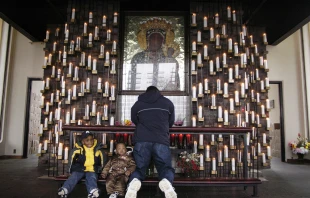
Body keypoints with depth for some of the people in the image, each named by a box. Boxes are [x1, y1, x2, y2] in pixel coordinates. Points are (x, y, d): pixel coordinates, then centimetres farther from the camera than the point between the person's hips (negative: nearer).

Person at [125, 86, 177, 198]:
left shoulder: (137, 104, 19)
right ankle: (166, 182, -26)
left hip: (141, 141, 1)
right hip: (161, 141, 0)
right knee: (166, 168, 10)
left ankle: (134, 182, -25)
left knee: (139, 168, 10)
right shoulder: (168, 103, 19)